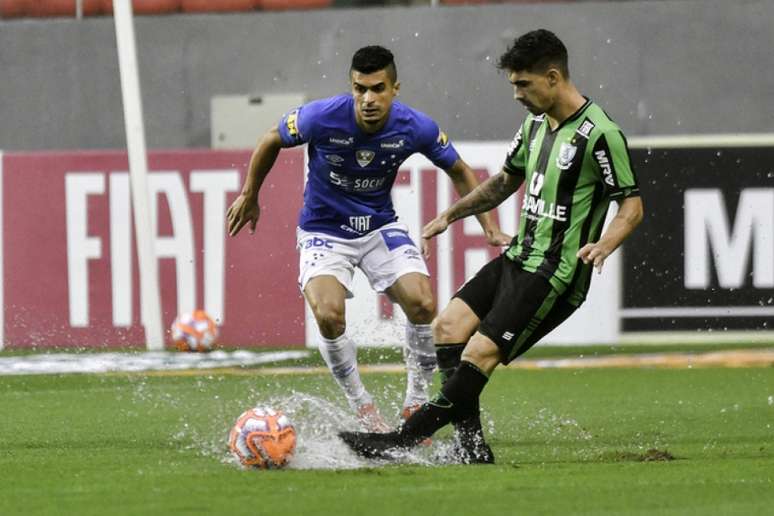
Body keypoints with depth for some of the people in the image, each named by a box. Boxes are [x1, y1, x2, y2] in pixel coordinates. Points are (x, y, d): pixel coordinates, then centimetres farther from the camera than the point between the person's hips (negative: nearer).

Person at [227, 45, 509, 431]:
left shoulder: (416, 128, -17)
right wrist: (249, 197, 8)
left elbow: (458, 172, 2)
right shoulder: (321, 117, -24)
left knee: (423, 305, -20)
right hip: (323, 231, -2)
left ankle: (416, 403, 2)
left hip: (380, 227, 2)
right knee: (329, 315, -26)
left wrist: (490, 229, -4)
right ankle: (362, 408, -3)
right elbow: (272, 142, -3)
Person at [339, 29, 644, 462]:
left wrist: (604, 244, -31)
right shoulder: (536, 122, 11)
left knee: (479, 354, -14)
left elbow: (632, 205, -13)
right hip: (518, 258, 9)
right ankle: (472, 447, -2)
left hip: (555, 276, -9)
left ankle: (398, 442, -9)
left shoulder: (599, 134, -16)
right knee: (448, 327, -2)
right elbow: (506, 181, 26)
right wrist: (451, 214, 21)